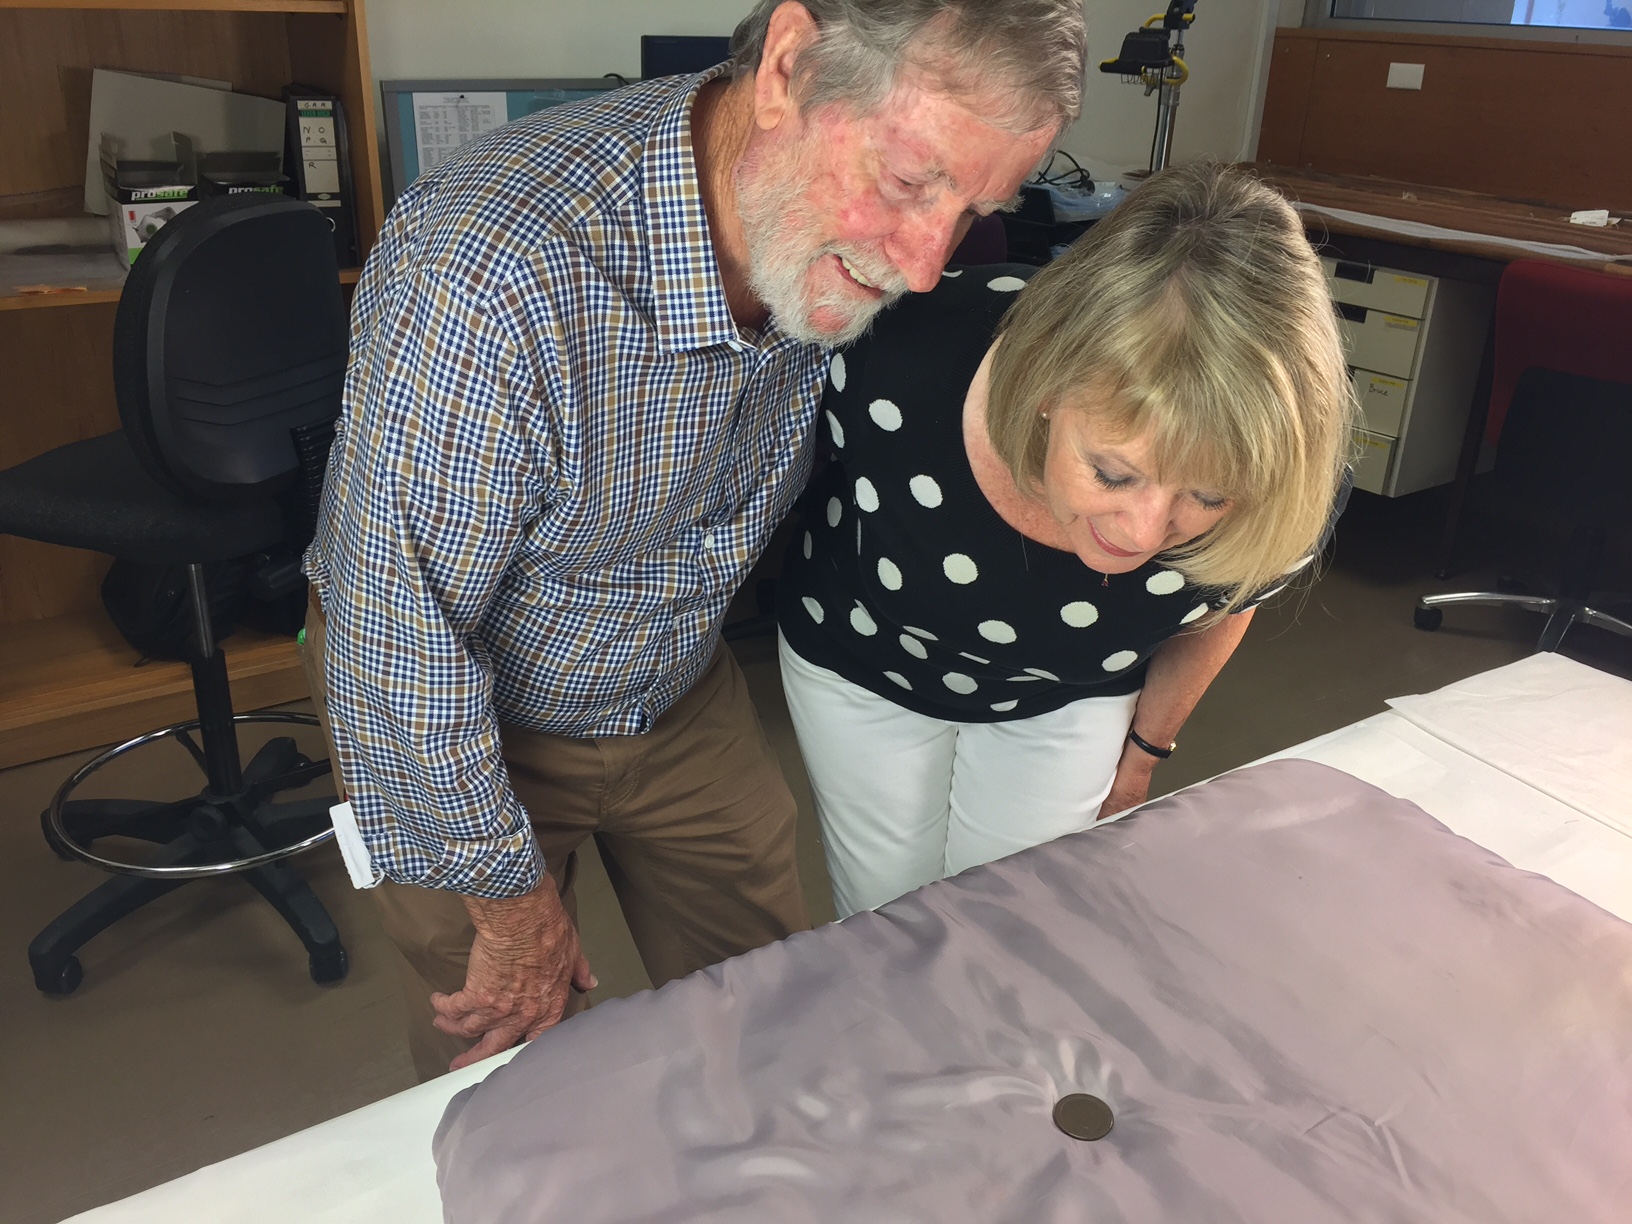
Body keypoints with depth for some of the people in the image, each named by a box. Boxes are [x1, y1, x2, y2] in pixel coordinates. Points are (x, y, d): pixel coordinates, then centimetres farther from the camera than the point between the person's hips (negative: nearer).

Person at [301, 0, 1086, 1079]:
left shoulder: (829, 239, -17)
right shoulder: (486, 275, -39)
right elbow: (399, 643, -29)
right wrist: (511, 903, -16)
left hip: (683, 689, 5)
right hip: (465, 713, -4)